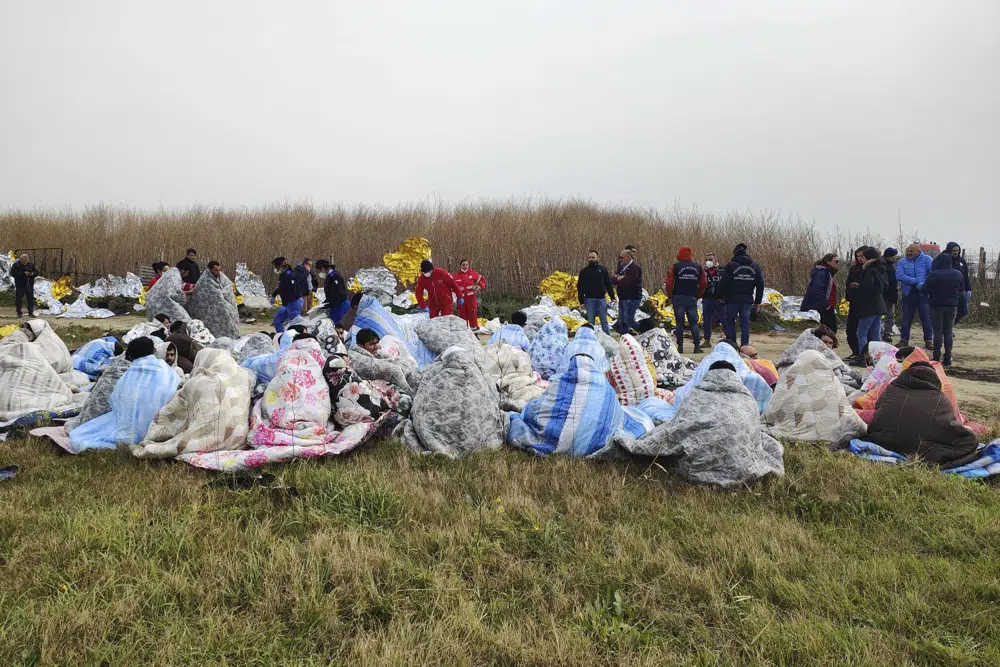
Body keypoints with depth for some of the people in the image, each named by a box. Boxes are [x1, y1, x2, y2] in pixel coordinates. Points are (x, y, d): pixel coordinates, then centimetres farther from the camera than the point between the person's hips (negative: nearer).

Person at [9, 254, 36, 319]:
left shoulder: (30, 264, 7)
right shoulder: (16, 265, -4)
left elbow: (36, 272, 11)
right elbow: (13, 273, -15)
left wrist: (33, 273, -13)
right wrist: (23, 273, -24)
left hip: (30, 285, 3)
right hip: (20, 286, -3)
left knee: (31, 299, 5)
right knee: (18, 299, -1)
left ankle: (31, 313, 14)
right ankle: (19, 313, 6)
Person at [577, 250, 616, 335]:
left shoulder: (603, 269, 8)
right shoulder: (584, 271, 5)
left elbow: (608, 284, 10)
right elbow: (580, 287, 3)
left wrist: (612, 297, 4)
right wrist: (582, 301, -3)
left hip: (601, 299, 0)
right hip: (589, 299, 0)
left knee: (604, 321, 4)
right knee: (590, 322, 5)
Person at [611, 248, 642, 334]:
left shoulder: (635, 268, -14)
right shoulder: (621, 267, 15)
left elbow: (627, 282, -24)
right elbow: (612, 279, 9)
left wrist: (618, 280, -6)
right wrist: (617, 278, -14)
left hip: (631, 299, -9)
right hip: (622, 298, 9)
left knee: (628, 320, -13)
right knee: (621, 321, 13)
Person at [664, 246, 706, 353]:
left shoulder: (675, 267, -5)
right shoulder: (698, 267, 5)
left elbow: (668, 283, -6)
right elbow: (704, 283, 8)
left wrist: (670, 296, 7)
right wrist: (698, 296, 18)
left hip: (678, 298, -2)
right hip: (692, 298, 2)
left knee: (679, 322, 3)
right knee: (694, 322, 6)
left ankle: (680, 346, 3)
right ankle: (697, 346, 1)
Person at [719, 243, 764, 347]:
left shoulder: (731, 266, -6)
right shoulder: (754, 266, 8)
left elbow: (724, 283, -9)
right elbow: (760, 285, 10)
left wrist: (722, 296, 3)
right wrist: (757, 302, 14)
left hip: (732, 300, -3)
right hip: (747, 300, 3)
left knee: (730, 322, 9)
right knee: (745, 324, 6)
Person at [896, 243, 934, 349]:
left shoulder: (927, 259, 0)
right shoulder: (902, 262, 3)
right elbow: (899, 276, -13)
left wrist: (924, 284, -25)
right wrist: (916, 281, -19)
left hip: (923, 294, -2)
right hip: (908, 294, 2)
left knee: (926, 318, 0)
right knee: (906, 318, 8)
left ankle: (929, 340, 8)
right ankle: (904, 339, 17)